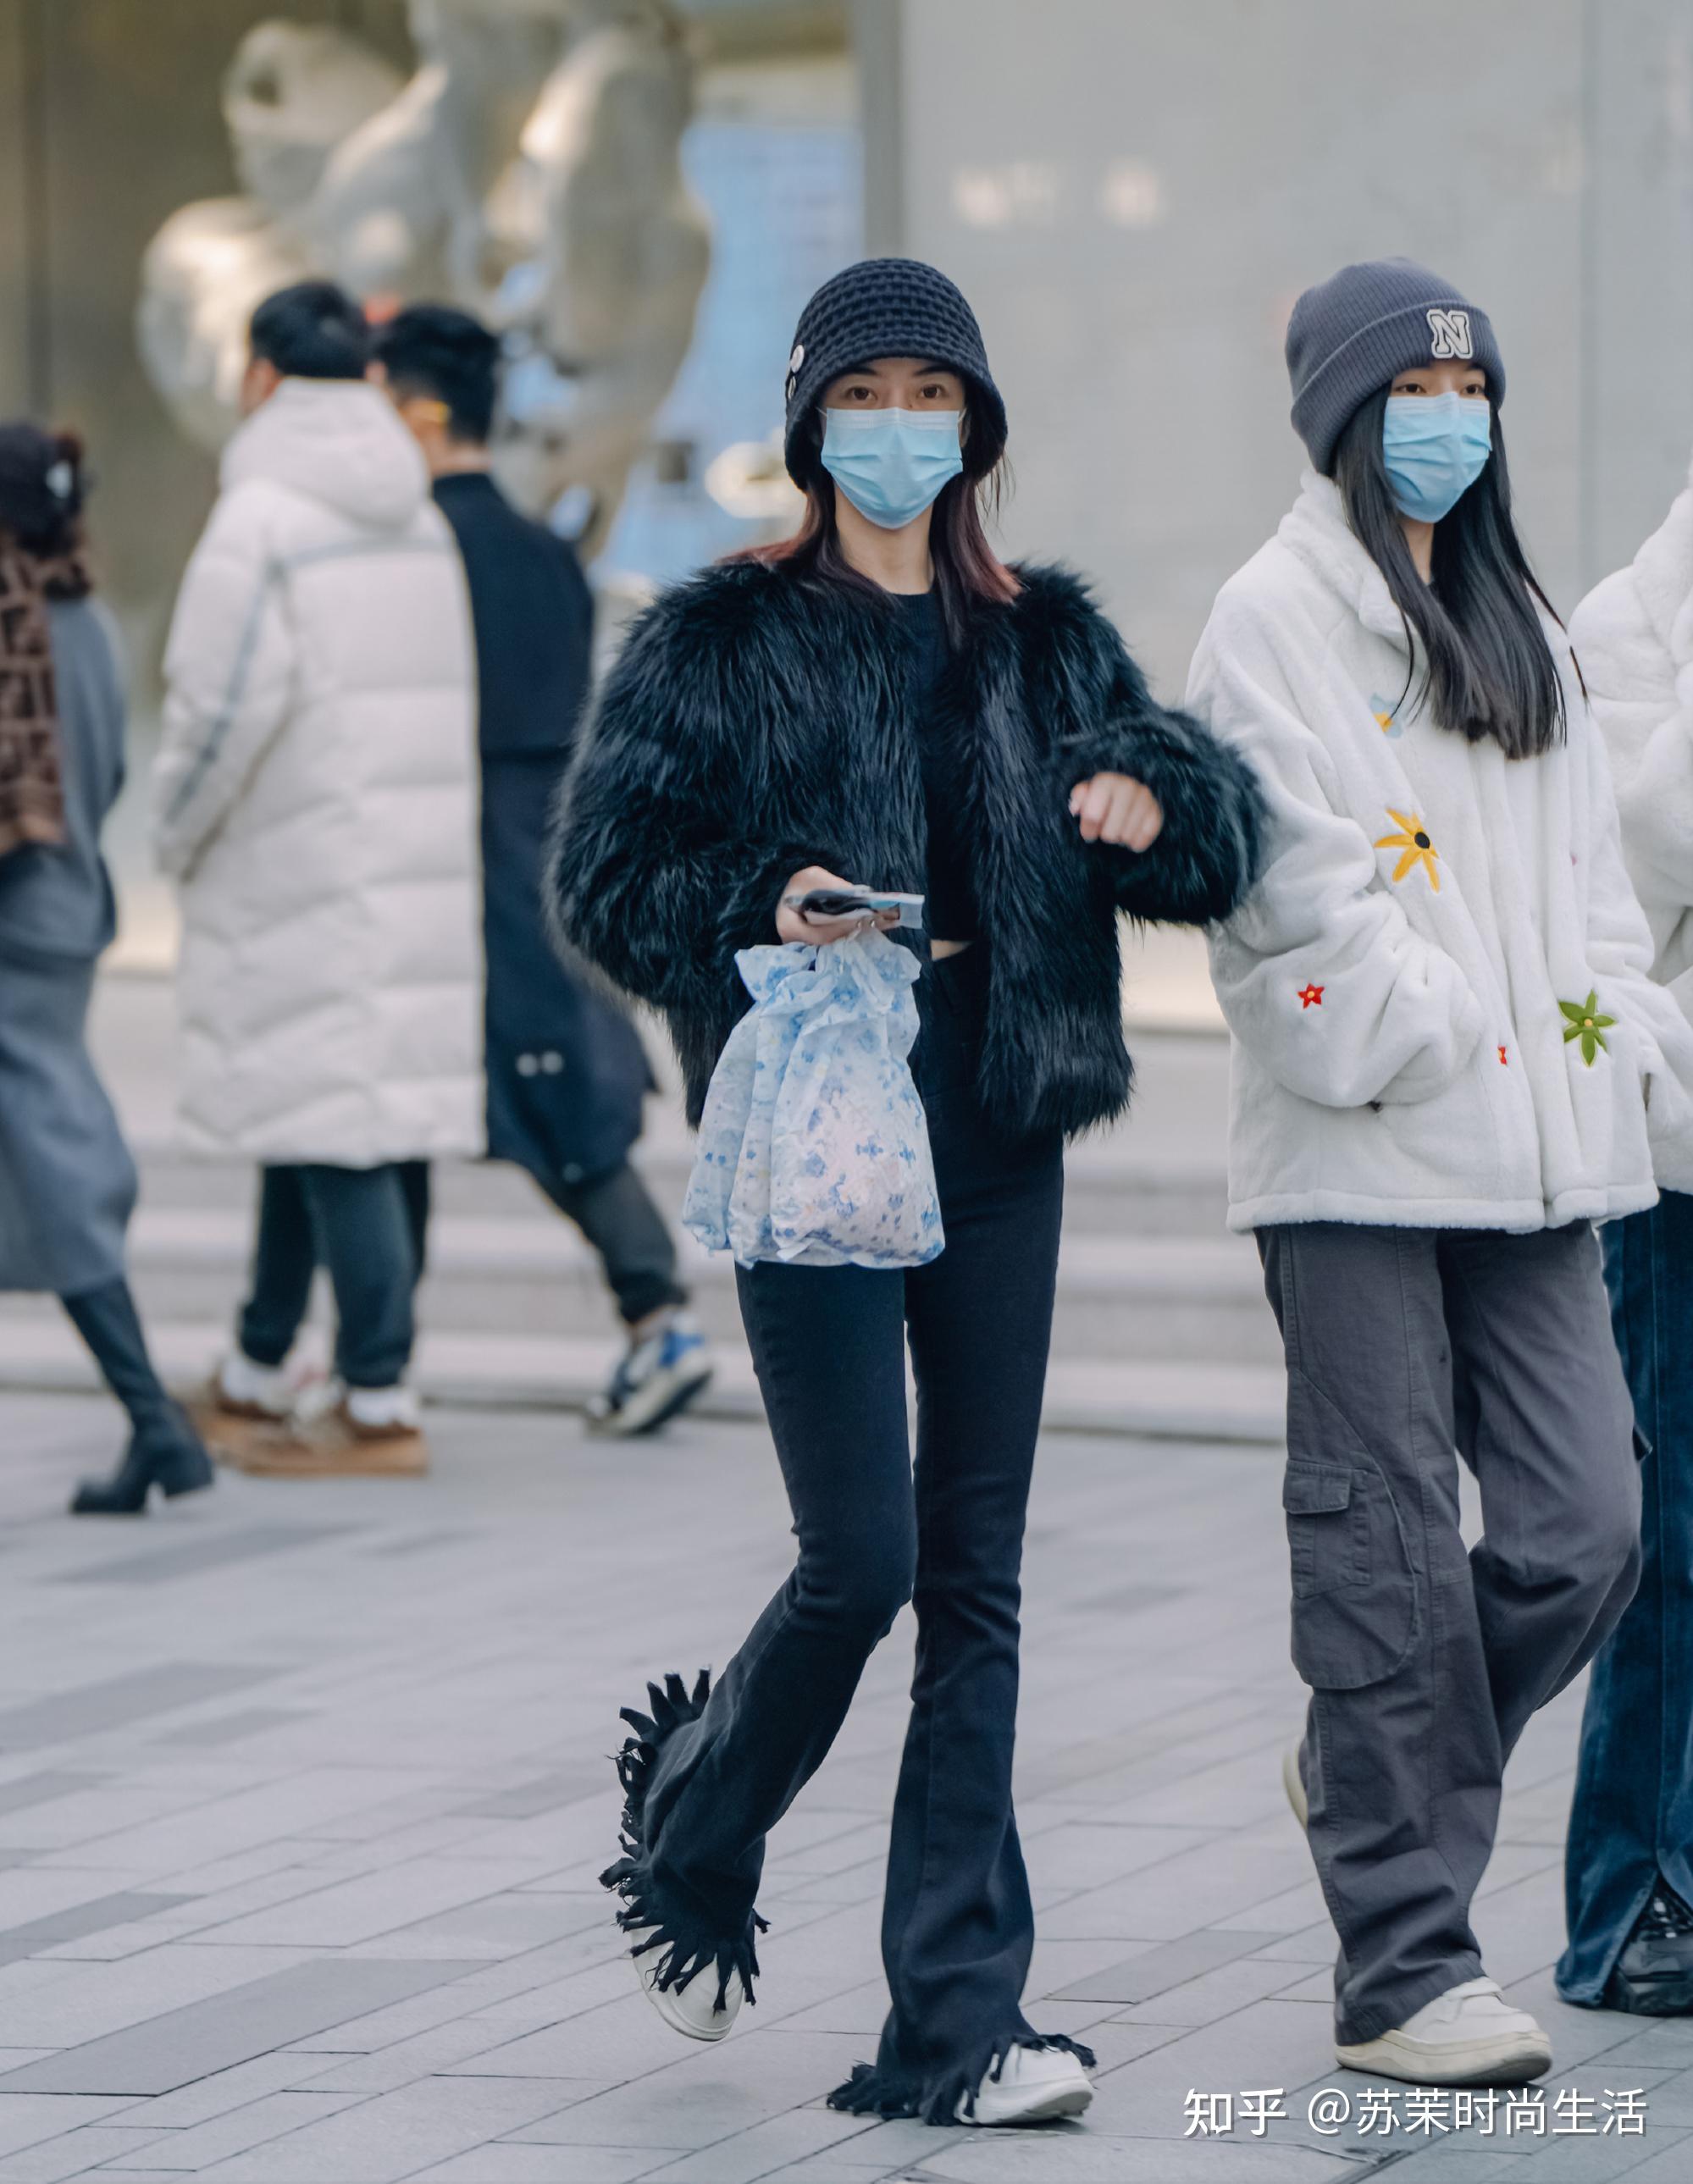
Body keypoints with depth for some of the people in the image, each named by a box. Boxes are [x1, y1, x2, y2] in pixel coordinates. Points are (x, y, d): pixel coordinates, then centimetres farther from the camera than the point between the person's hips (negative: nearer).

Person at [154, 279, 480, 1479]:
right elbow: (439, 693, 12)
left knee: (338, 1123, -6)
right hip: (423, 863, 8)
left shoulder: (263, 520, -13)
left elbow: (226, 705, -18)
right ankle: (256, 1380, 24)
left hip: (307, 871, -8)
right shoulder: (419, 518, 11)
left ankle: (379, 1402, -8)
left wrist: (181, 833, -1)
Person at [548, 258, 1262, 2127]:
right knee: (860, 1559, -10)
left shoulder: (1045, 641, 13)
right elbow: (602, 869, -2)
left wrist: (1155, 800, -15)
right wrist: (758, 909, -19)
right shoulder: (721, 640, 1)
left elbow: (1219, 824, 7)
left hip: (996, 1139, 4)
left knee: (977, 1582, 2)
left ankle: (955, 2025, 3)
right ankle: (692, 1824, 21)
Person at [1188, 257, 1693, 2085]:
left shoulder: (1519, 626, 19)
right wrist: (1463, 1038, -14)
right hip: (1359, 1159, -6)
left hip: (1530, 1159, 6)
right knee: (1391, 1552, -4)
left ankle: (1367, 1776, 25)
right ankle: (1401, 1971, 3)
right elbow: (1300, 899, -11)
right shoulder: (1276, 618, -3)